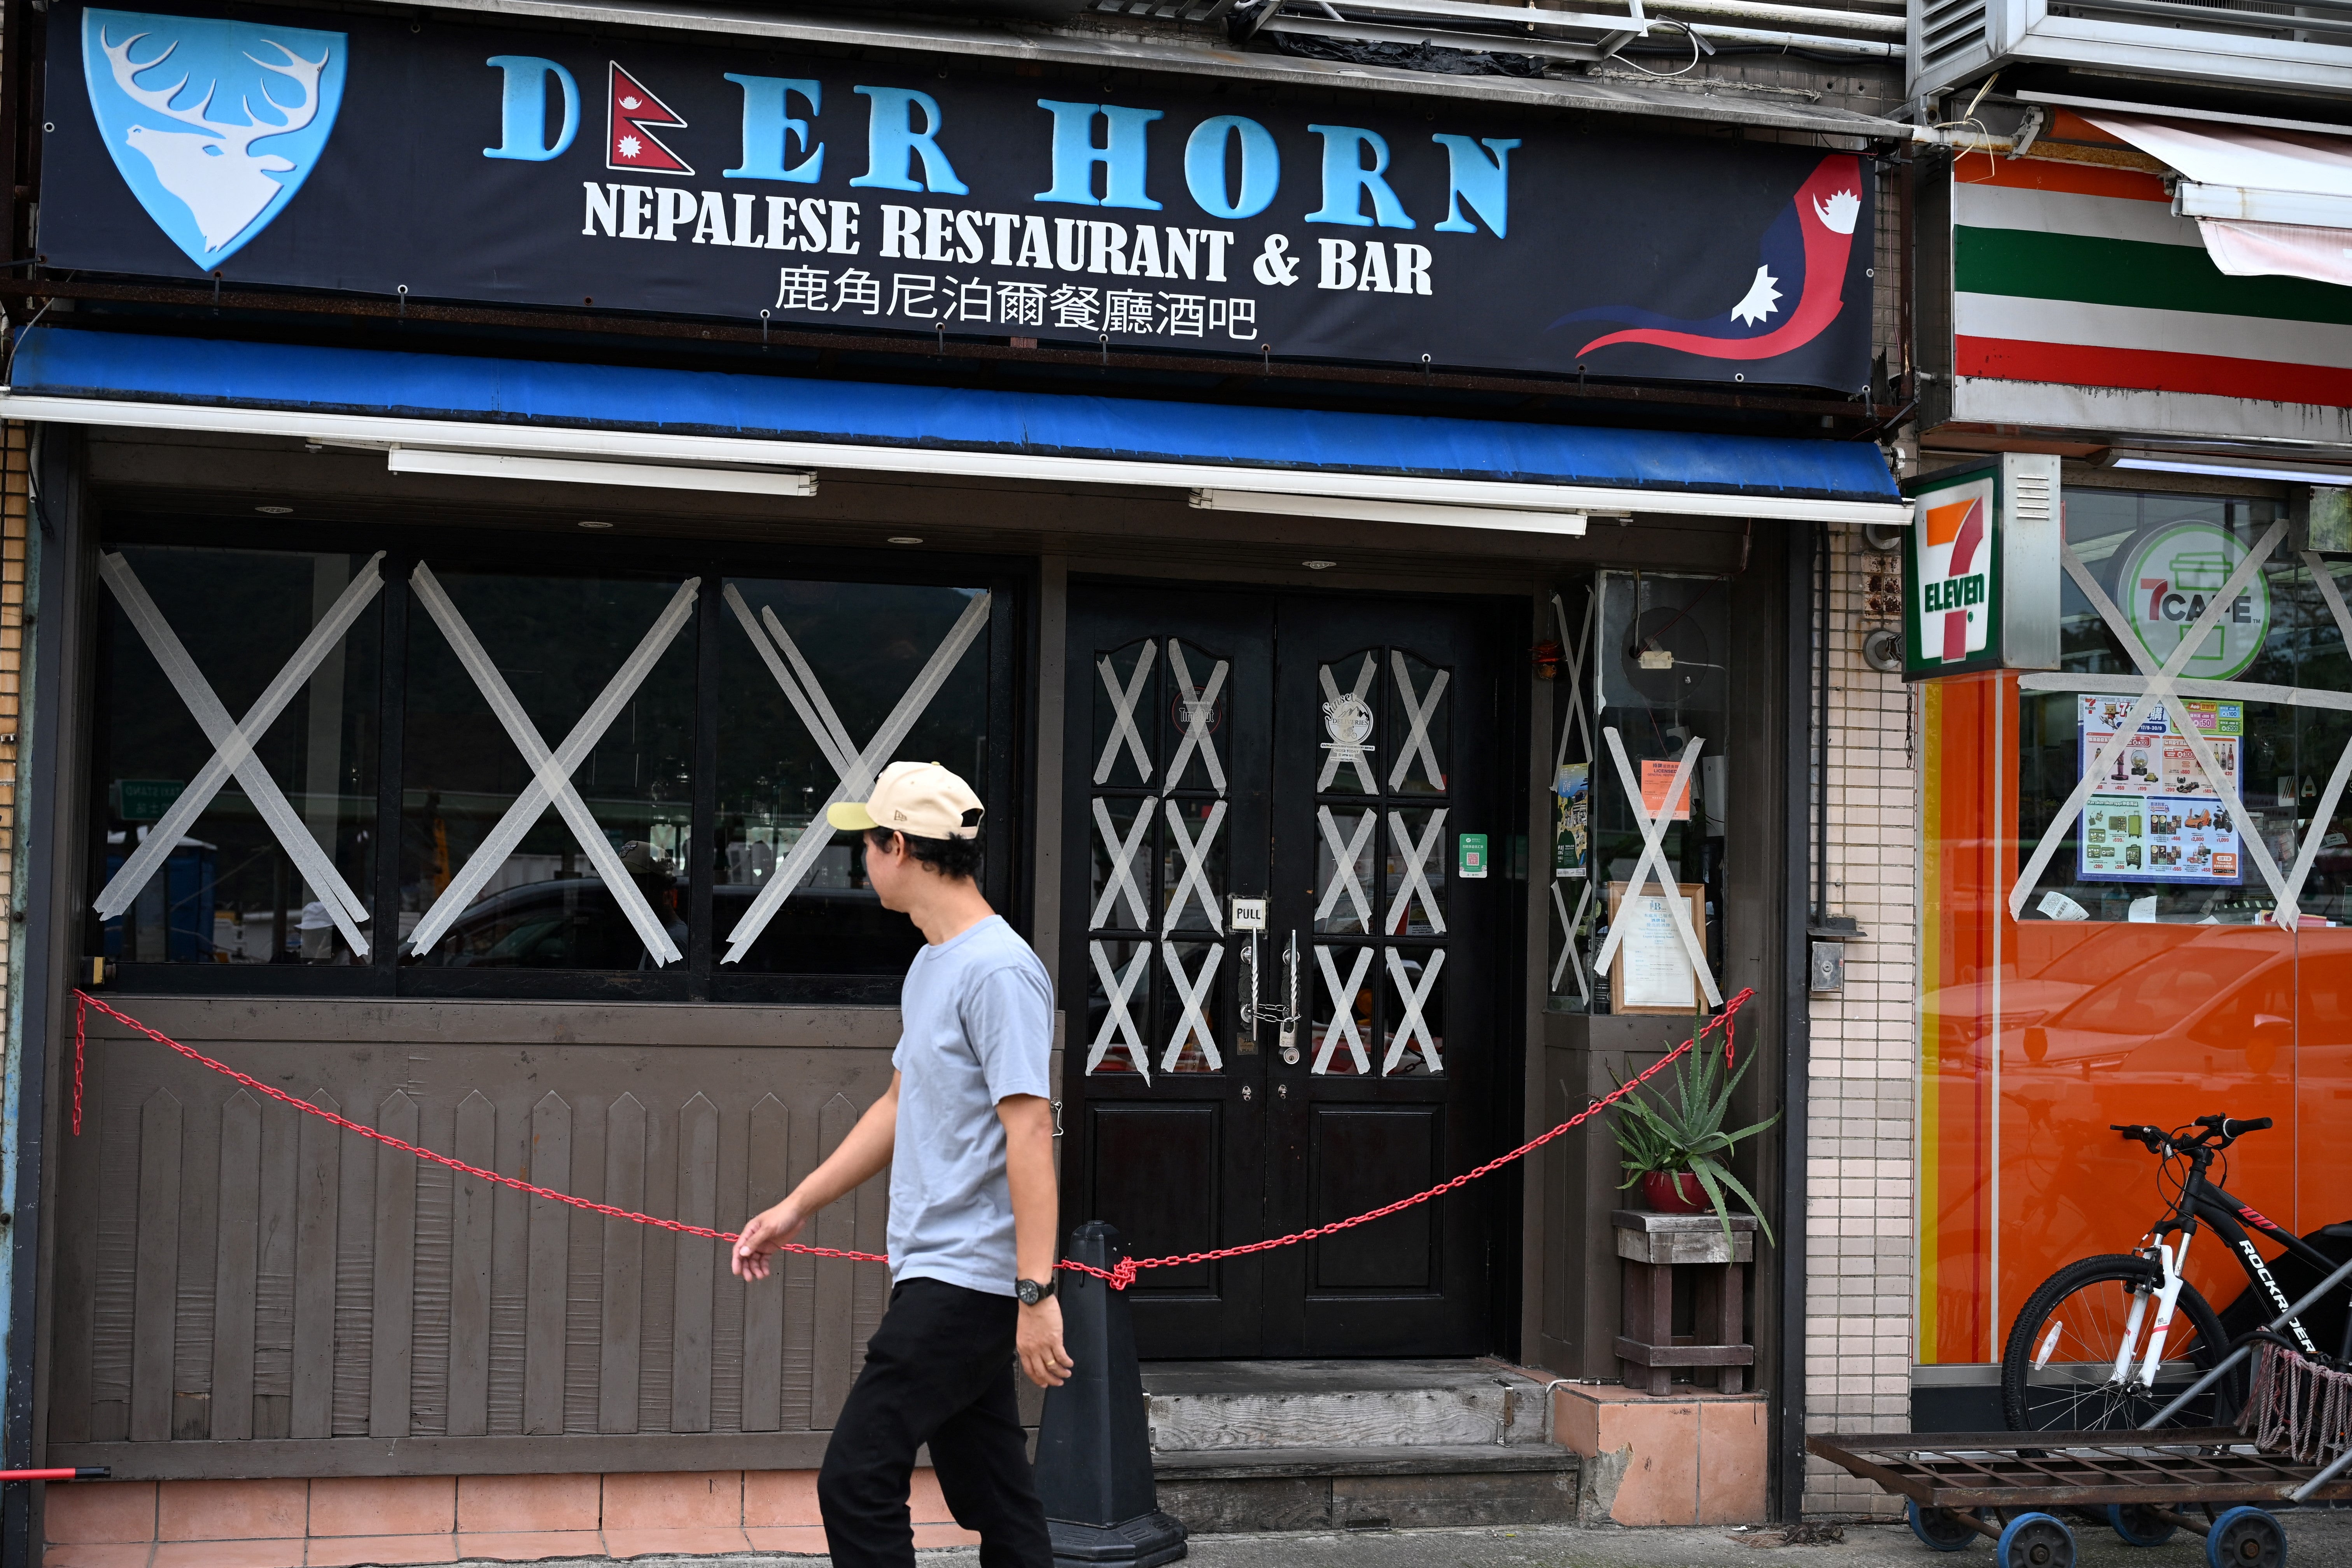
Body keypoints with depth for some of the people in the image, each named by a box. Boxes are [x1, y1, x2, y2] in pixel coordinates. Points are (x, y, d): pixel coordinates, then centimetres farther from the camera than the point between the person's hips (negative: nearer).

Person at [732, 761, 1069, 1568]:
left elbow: (1030, 1130, -22)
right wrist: (795, 1208, 26)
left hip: (969, 1280, -10)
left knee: (857, 1480, -11)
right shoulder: (929, 965, 15)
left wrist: (1036, 1291, -26)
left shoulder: (998, 970, -16)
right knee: (991, 1496, 12)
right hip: (935, 1276, 10)